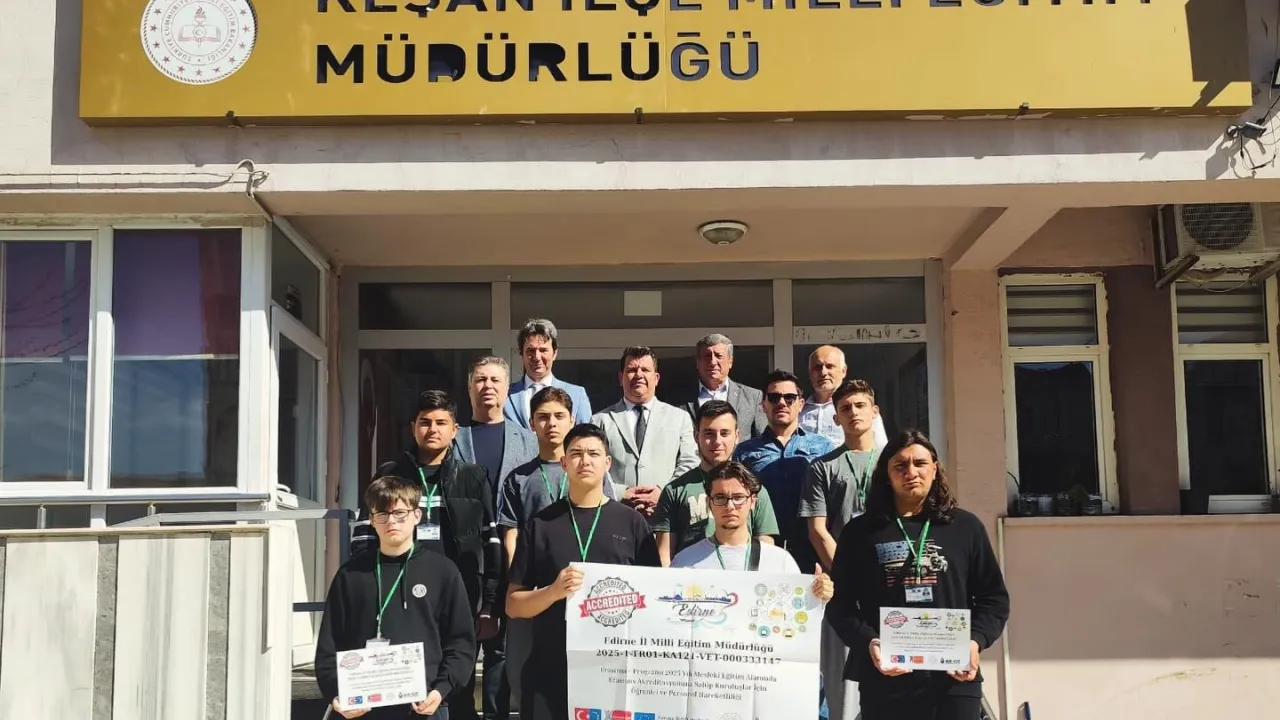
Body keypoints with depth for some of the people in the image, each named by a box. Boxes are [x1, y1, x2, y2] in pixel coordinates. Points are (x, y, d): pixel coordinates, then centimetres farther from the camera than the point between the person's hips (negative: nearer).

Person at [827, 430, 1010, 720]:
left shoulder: (966, 527, 10)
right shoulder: (860, 531, 7)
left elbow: (994, 597, 11)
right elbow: (840, 602, 3)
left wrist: (976, 641, -6)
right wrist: (867, 642, -14)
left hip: (955, 680, 1)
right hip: (885, 680, 0)